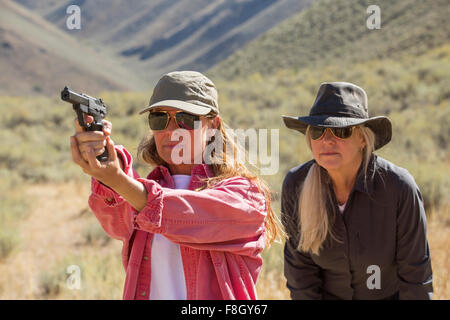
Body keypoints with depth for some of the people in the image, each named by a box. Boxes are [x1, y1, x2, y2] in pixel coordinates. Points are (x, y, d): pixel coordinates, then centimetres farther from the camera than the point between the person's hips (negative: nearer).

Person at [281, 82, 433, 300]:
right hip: (331, 295, 2)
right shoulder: (296, 186, -18)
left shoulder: (399, 187, -26)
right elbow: (300, 262, -9)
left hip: (390, 296, -2)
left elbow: (415, 273, -16)